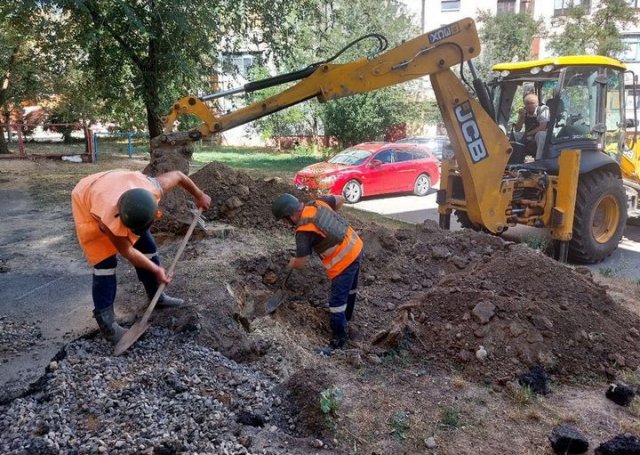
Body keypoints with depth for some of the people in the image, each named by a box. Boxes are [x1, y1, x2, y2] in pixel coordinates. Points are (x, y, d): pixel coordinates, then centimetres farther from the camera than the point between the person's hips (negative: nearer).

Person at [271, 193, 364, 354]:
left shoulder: (304, 231, -24)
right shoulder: (317, 203, -5)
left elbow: (300, 263, -19)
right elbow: (341, 199, 12)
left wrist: (292, 263, 5)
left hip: (343, 261, -9)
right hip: (356, 247, 9)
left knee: (337, 301, 2)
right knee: (350, 287, 29)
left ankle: (338, 341, 13)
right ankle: (346, 316, 53)